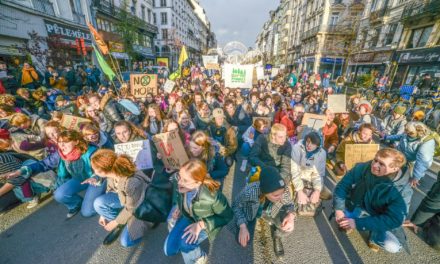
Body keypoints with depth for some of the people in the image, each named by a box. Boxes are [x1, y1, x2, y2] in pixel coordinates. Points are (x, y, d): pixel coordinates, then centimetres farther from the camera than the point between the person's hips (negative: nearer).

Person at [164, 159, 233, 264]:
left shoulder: (212, 197, -42)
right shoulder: (177, 180, -28)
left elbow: (227, 217, -22)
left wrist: (201, 224, -27)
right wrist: (178, 206, -11)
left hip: (207, 221, -4)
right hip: (188, 216, 5)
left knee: (185, 243, -26)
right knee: (169, 249, 2)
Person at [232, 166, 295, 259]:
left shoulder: (284, 190, -34)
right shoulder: (248, 192, -41)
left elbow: (289, 204, -12)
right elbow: (236, 206, -20)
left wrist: (291, 216, -34)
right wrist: (242, 226, -30)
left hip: (270, 212, 2)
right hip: (250, 213, -1)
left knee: (288, 226, -22)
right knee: (244, 241, -12)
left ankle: (276, 237, 16)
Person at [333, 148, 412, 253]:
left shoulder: (402, 191, -26)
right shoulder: (363, 168, -23)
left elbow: (393, 220, -26)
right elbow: (343, 185, -15)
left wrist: (358, 223, -33)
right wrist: (339, 209, -24)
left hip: (379, 221, -2)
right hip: (357, 208, 2)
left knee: (393, 246, -23)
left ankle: (374, 235, 10)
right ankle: (348, 222, 15)